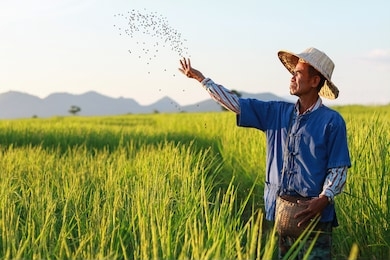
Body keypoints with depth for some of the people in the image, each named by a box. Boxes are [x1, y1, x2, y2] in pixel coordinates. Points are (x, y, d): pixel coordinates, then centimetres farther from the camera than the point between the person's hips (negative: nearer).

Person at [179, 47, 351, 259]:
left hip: (312, 216, -5)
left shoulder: (332, 121, -6)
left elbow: (339, 169, -7)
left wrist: (323, 200, -22)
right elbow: (235, 103, 10)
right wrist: (201, 78, 8)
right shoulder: (276, 113, 8)